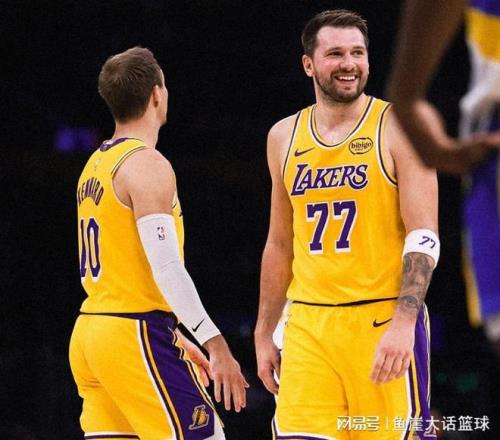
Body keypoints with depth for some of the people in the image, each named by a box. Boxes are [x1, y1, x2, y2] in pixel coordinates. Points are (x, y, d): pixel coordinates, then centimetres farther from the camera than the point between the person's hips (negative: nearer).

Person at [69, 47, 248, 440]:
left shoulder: (95, 165, 17)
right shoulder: (147, 165, -12)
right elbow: (167, 269, -21)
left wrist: (176, 341, 25)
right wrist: (215, 343, -22)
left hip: (91, 332, 9)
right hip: (136, 337, -9)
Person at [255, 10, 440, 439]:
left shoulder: (398, 127, -3)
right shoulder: (285, 137, 12)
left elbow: (424, 237, -10)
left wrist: (403, 323, -21)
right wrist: (264, 335, 17)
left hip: (383, 320, -4)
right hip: (307, 324, 4)